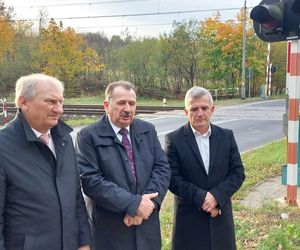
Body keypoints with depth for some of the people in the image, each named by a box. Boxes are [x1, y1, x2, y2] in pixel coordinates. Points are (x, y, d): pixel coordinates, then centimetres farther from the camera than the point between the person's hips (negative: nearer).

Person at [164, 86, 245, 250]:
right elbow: (172, 178, -10)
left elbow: (238, 173, 0)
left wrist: (216, 196, -14)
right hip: (189, 218, -3)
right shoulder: (174, 139, -6)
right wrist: (201, 198, -18)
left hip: (220, 215, 3)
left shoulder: (227, 136, 3)